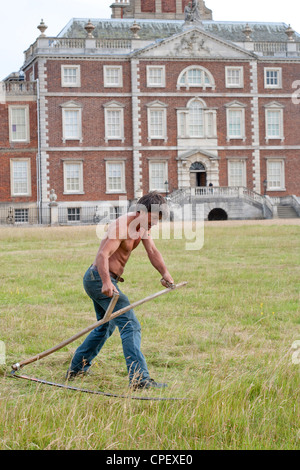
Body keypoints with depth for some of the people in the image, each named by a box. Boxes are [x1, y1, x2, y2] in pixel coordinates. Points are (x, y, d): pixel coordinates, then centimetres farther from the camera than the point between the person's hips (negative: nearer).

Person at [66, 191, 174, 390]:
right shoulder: (122, 226, -21)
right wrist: (106, 282, -50)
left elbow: (153, 252, -5)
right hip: (99, 279, -11)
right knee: (130, 326, -17)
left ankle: (76, 369, 36)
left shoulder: (143, 225, 7)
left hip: (99, 280, 11)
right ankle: (140, 378, -24)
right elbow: (103, 254, -34)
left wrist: (165, 272, -25)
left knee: (105, 327, 25)